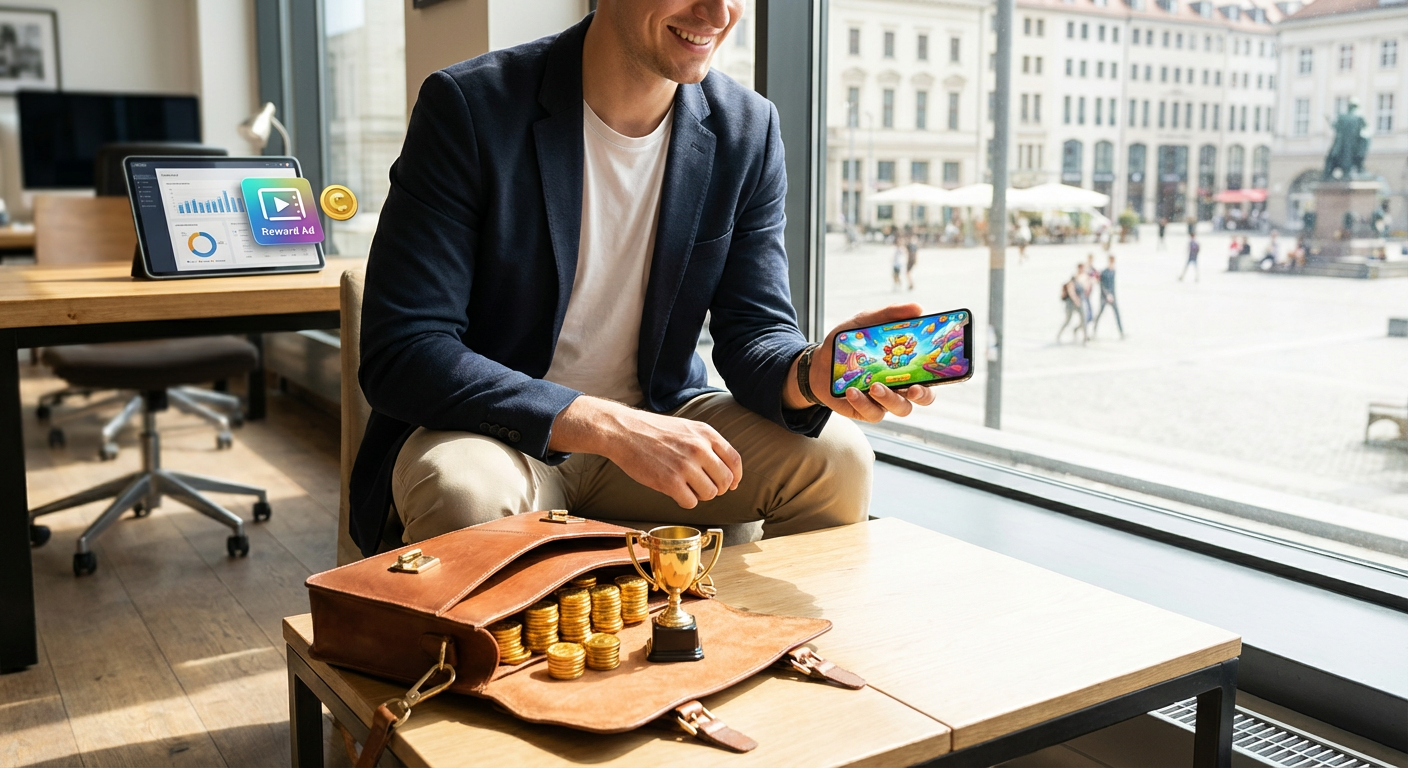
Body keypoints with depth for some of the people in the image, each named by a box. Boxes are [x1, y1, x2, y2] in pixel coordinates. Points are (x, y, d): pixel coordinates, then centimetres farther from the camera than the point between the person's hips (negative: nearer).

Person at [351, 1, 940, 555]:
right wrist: (609, 426, -32)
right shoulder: (468, 107, -16)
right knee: (467, 490, -36)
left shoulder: (748, 130, -2)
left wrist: (810, 372, -28)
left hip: (657, 419, 4)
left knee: (836, 458, -16)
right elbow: (400, 354, -21)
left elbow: (753, 329, -1)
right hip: (494, 432, -3)